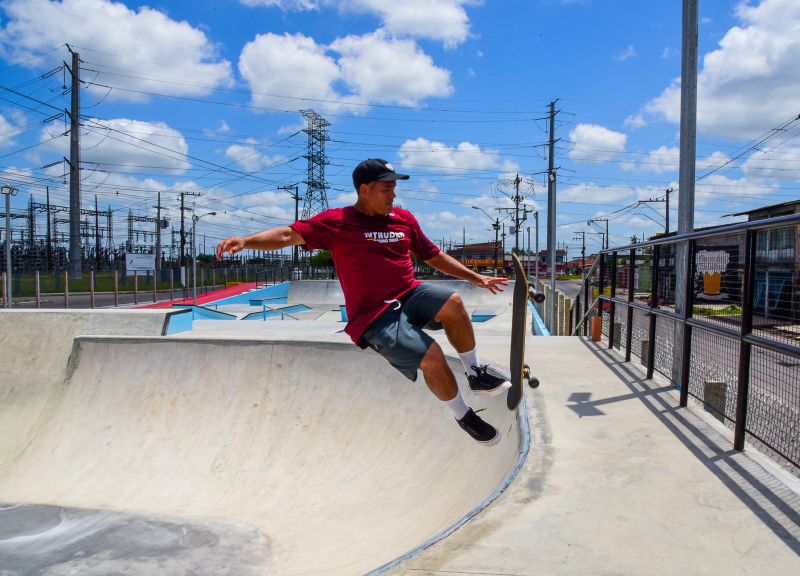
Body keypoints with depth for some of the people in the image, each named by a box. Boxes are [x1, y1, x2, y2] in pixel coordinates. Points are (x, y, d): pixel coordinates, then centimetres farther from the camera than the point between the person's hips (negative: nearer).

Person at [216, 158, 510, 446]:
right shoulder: (337, 221, -4)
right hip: (374, 317, -4)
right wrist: (245, 240, -29)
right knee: (431, 358, -23)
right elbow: (289, 234, -13)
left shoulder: (403, 218, 11)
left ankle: (476, 375, -6)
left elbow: (434, 256, 20)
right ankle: (463, 416, 5)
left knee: (452, 302, -27)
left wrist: (475, 277, 18)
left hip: (410, 295, 5)